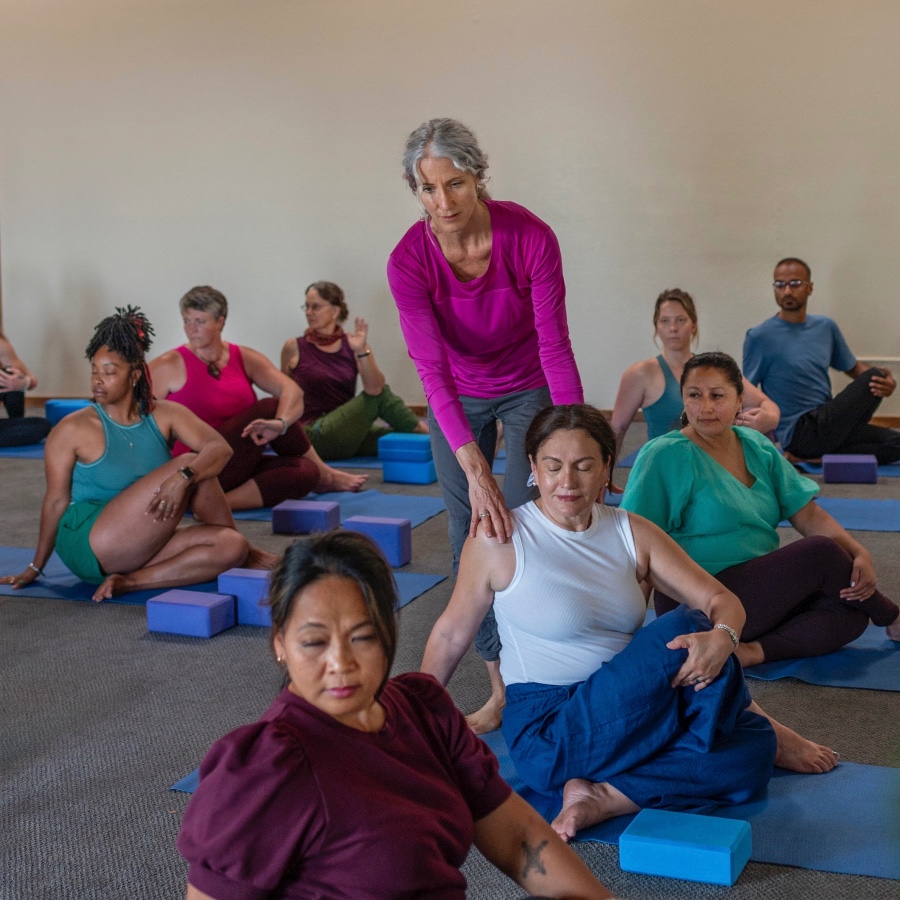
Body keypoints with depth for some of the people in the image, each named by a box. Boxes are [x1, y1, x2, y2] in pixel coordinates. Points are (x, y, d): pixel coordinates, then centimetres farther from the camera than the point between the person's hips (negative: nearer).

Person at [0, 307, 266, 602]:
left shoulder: (165, 416, 3)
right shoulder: (74, 429, -7)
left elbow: (220, 447, -10)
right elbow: (56, 501, -2)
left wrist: (184, 477, -30)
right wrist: (36, 567, 5)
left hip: (142, 548, 5)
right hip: (89, 548, -5)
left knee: (230, 546, -18)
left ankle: (132, 582, -17)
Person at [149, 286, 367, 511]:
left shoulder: (245, 359, 6)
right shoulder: (168, 367, -5)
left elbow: (292, 391, -7)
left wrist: (280, 423, -29)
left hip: (239, 467, 5)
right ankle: (324, 475, 3)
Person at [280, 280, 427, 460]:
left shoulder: (351, 345, 4)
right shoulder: (294, 347, 1)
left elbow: (375, 388, -12)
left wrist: (362, 351, -25)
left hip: (349, 432, 3)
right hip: (316, 437, -3)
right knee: (380, 395, -18)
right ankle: (428, 435, -9)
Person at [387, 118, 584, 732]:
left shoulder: (530, 237, -27)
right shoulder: (409, 261, -25)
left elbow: (555, 345, -25)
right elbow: (433, 373, -30)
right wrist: (476, 470, -42)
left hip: (528, 389, -1)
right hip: (458, 399, 2)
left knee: (525, 528, -8)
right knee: (473, 536, 1)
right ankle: (500, 688, 10)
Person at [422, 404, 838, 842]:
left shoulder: (632, 534, 4)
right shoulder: (499, 540, -9)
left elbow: (723, 600, 2)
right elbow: (451, 634, 1)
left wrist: (722, 637, -22)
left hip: (625, 715, 5)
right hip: (548, 736, -5)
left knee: (750, 756, -17)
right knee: (684, 629, -21)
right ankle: (763, 727, 0)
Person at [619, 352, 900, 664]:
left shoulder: (756, 447, 8)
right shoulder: (665, 456, -13)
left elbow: (806, 513, 4)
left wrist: (859, 553, -11)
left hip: (763, 589, 8)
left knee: (850, 614, -13)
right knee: (821, 551, -18)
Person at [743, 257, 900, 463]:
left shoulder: (826, 327, 11)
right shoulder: (759, 337, -7)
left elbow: (854, 368, 19)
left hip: (825, 422, 7)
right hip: (800, 432, -7)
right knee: (874, 376, -14)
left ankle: (816, 456, -8)